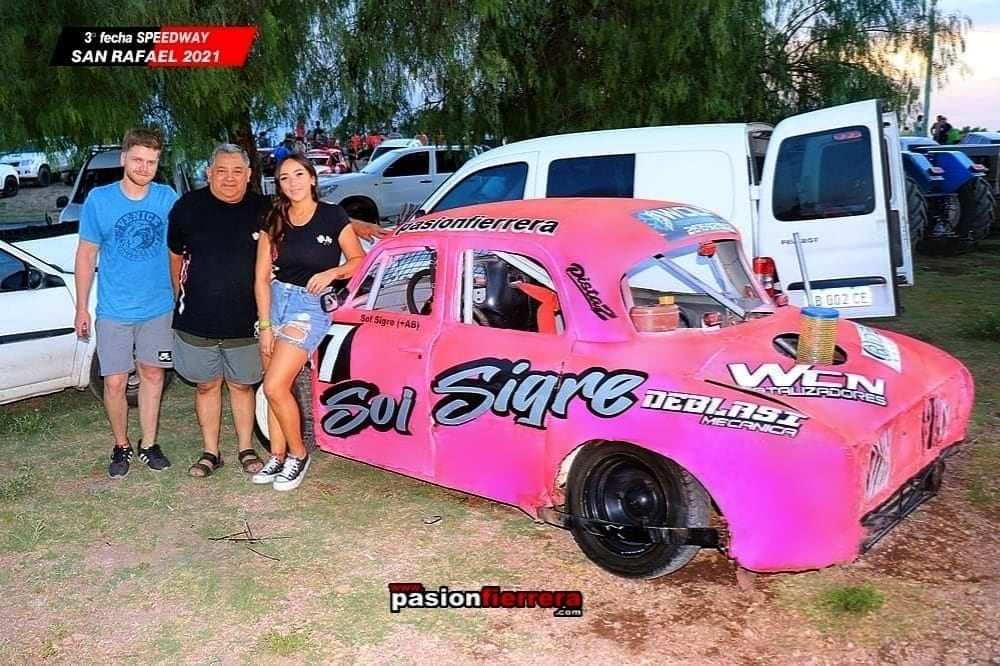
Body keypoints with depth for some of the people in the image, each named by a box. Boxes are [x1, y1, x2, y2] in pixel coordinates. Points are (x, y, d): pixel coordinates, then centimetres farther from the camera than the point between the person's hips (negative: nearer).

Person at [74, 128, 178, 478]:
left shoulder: (167, 198, -5)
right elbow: (86, 255, -1)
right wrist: (81, 308, -1)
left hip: (158, 307, 2)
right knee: (115, 382, 1)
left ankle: (148, 444, 27)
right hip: (114, 310, -1)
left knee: (152, 374, 13)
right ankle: (121, 446, 22)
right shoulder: (99, 199, -8)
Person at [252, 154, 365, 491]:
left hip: (311, 307, -4)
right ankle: (278, 457, 20)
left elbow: (358, 260, 3)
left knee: (275, 387, -12)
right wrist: (265, 325, -4)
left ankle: (298, 455, 7)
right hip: (275, 301, 4)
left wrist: (331, 273, -17)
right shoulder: (273, 221, 3)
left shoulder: (332, 216, -6)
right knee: (275, 389, 7)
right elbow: (262, 278, 2)